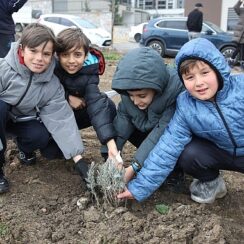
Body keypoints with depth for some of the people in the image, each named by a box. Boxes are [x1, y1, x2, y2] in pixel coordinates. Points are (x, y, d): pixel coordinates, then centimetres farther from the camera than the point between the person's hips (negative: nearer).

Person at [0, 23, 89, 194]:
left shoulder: (52, 85, -20)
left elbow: (61, 120, -24)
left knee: (41, 137, -26)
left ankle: (25, 148, 14)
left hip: (22, 120, 3)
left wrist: (78, 158, -31)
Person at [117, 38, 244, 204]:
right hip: (222, 153, 1)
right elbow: (168, 149, -18)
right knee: (188, 155, -23)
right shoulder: (186, 108, -17)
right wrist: (140, 188, -21)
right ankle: (211, 182, 6)